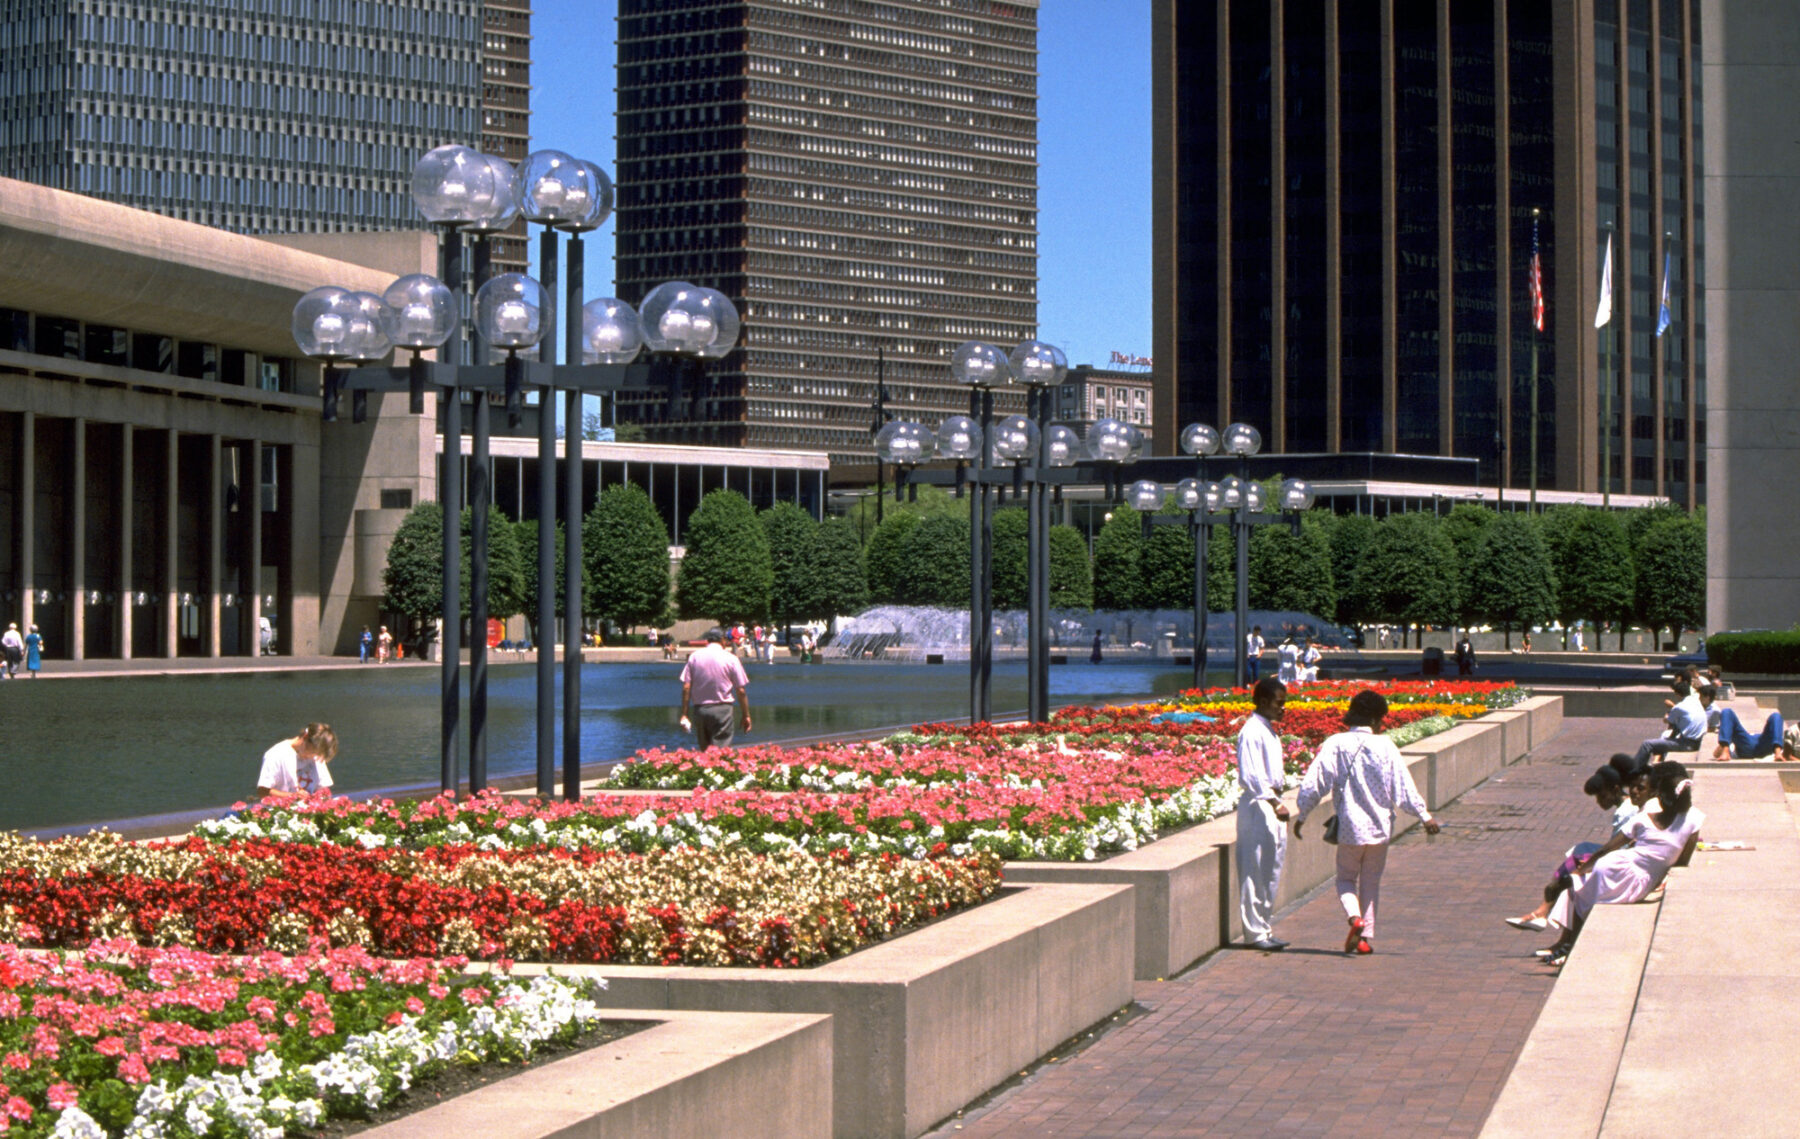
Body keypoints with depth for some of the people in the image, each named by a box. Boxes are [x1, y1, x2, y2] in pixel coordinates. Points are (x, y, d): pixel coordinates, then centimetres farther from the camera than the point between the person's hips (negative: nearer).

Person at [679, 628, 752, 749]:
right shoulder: (731, 658, -1)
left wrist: (684, 714, 1)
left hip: (699, 709, 3)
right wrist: (746, 715, 5)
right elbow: (741, 690, -2)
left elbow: (686, 688, -1)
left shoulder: (694, 657, 4)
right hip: (722, 709, -3)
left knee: (704, 750, 13)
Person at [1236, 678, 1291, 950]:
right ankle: (1255, 932, -3)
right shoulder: (1252, 731, -13)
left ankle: (1265, 929, 18)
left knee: (1272, 873, 12)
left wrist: (1279, 800, 12)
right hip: (1257, 805, -10)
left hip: (1273, 803, 10)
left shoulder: (1269, 731, 16)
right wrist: (1274, 803, -25)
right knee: (1256, 873, -6)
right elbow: (1251, 776, -20)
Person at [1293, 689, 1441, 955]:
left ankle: (1355, 917, -13)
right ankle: (1366, 937, 11)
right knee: (1371, 883, 13)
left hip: (1350, 826, 0)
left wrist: (1301, 816, 6)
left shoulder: (1335, 745, -6)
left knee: (1346, 878, 14)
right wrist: (1425, 815, 1)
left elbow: (1314, 783, -5)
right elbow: (1404, 786, -6)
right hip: (1380, 826, 0)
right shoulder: (1385, 747, -7)